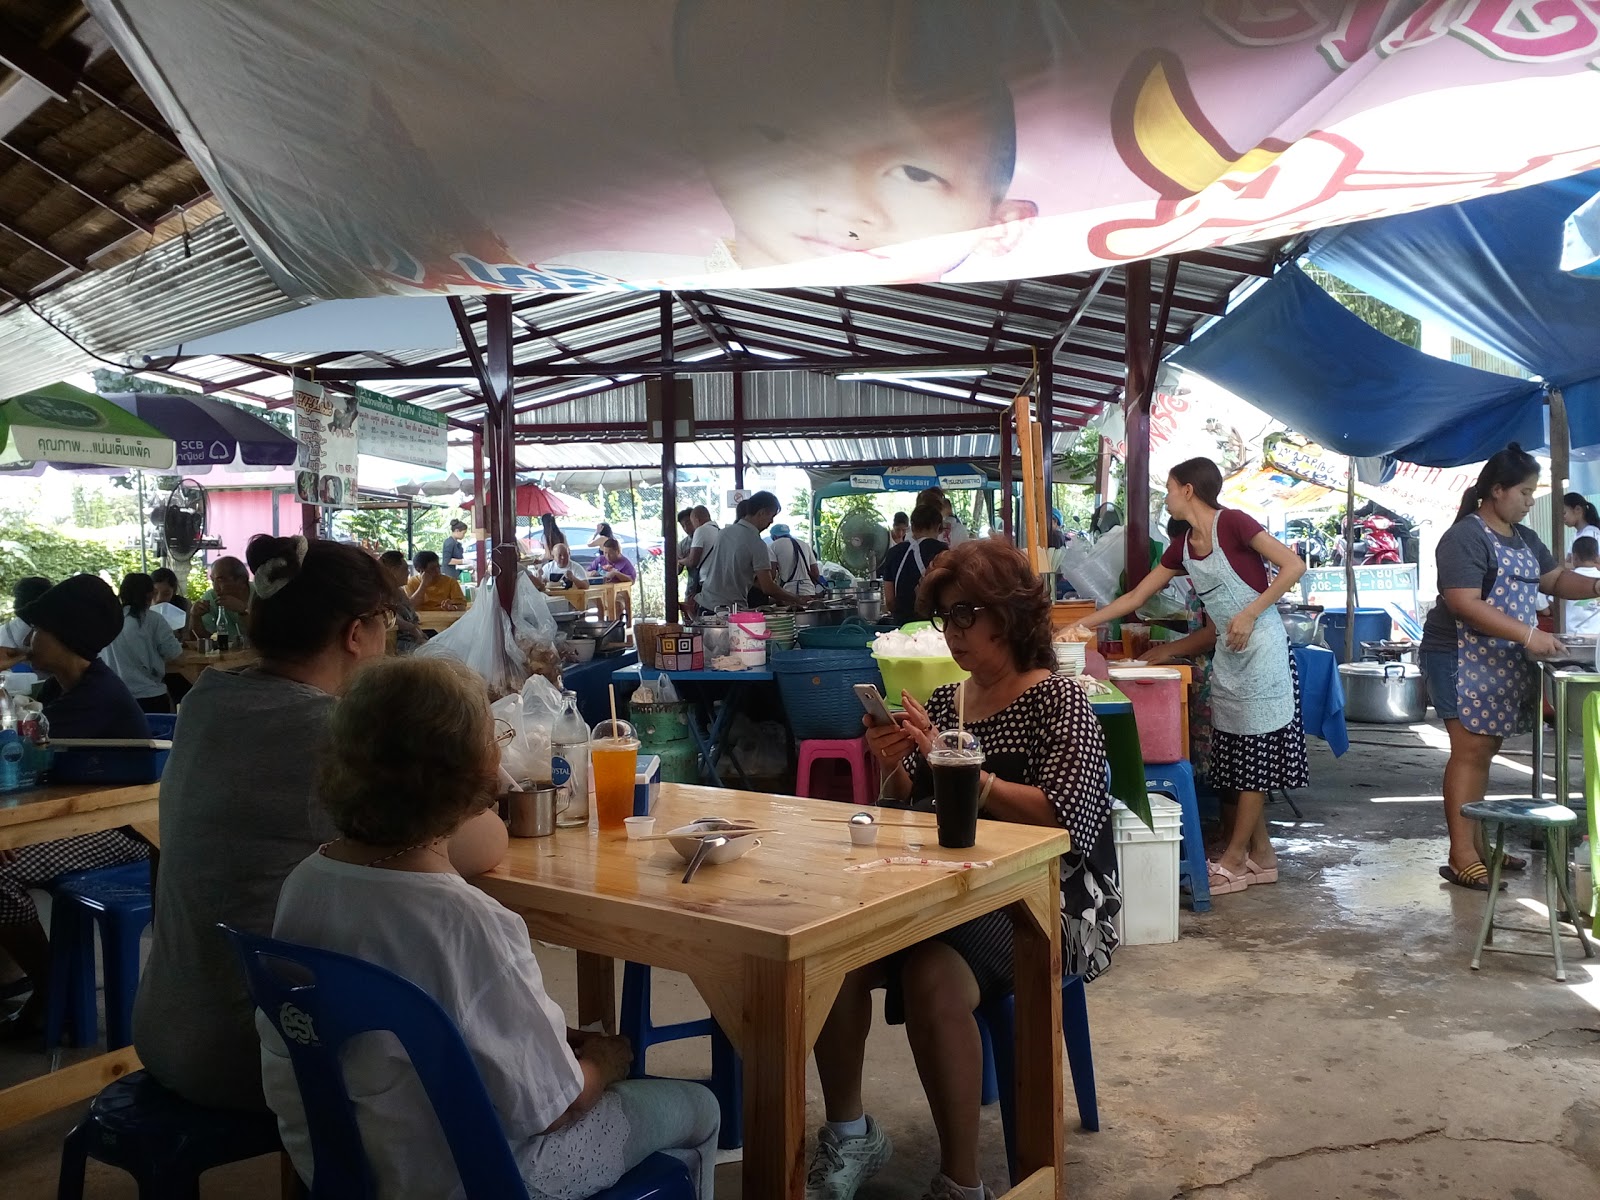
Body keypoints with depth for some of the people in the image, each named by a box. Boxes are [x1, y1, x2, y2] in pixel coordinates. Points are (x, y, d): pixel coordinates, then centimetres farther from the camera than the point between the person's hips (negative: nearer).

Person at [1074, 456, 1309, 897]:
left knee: (1255, 757, 0)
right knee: (1237, 758, 9)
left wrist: (1249, 614, -19)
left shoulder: (1231, 523, -12)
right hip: (1227, 655, 8)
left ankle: (1234, 861, 5)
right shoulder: (1182, 546, 10)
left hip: (1260, 649, -8)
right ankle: (1261, 854, 19)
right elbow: (1135, 597, 15)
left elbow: (1293, 566, -15)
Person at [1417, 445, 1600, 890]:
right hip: (1462, 658, -9)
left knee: (1484, 751, 11)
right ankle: (1460, 857, -10)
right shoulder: (1465, 538, -14)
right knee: (1469, 751, -11)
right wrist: (1528, 635, -26)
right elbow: (1464, 604, -23)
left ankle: (1475, 841, 18)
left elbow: (1556, 579, 21)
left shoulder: (1524, 539, 15)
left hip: (1503, 661, 9)